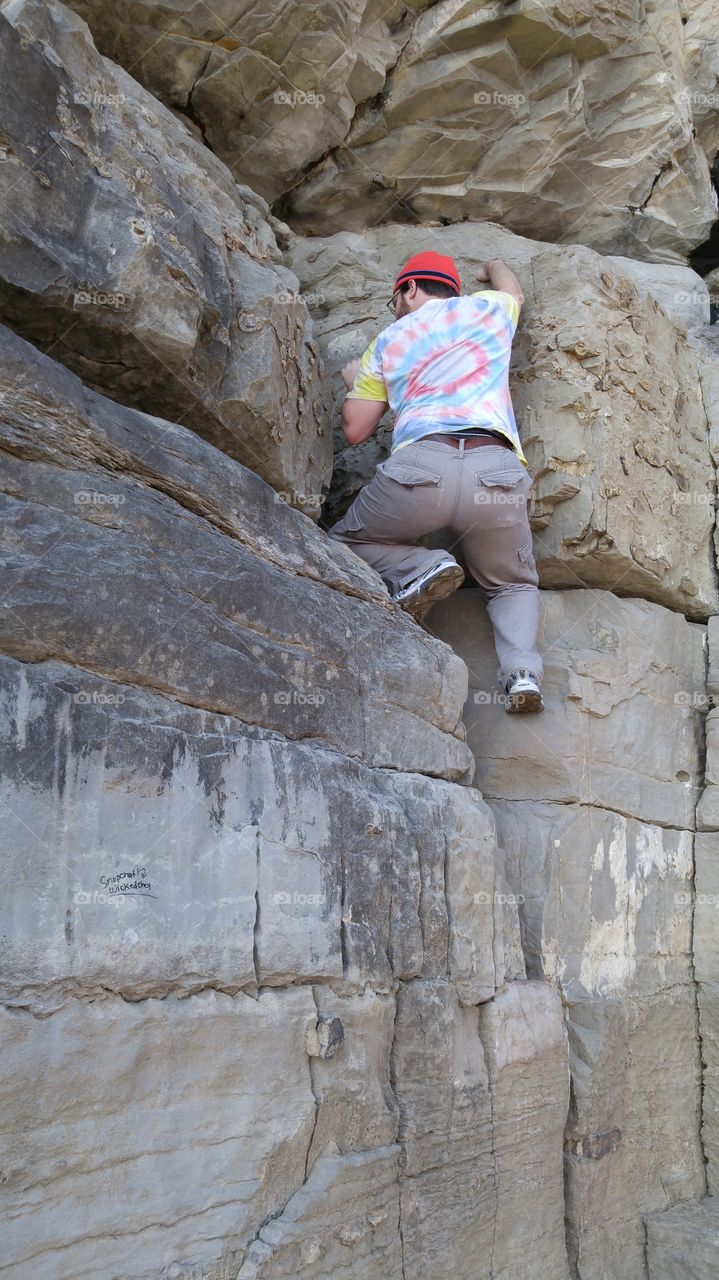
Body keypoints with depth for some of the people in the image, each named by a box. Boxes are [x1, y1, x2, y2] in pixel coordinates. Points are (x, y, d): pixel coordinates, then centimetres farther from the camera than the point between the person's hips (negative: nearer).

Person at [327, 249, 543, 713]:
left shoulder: (389, 341, 22)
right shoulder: (487, 308, 25)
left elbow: (355, 430, 23)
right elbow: (513, 290, 51)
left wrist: (356, 382, 44)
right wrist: (495, 267, 74)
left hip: (420, 465, -1)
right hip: (497, 471, 2)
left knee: (346, 542, 23)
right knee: (514, 586, 23)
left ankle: (418, 569, -9)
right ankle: (523, 672, -8)